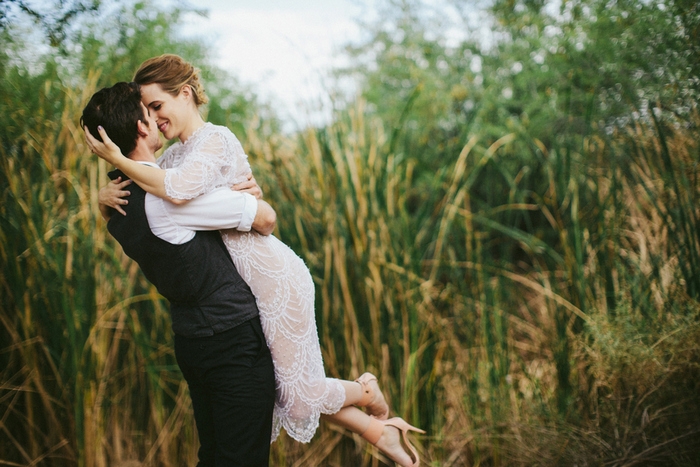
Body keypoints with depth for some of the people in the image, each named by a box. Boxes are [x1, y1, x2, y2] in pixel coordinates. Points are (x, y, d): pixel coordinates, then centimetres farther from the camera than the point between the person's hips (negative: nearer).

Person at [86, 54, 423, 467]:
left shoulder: (215, 140, -16)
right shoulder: (174, 155, 12)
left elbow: (179, 190, -36)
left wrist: (118, 160, -25)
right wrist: (110, 195, -10)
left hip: (272, 276, -9)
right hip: (242, 285, 10)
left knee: (297, 390, 0)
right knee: (269, 384, 14)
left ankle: (368, 392, 30)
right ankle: (377, 432, 26)